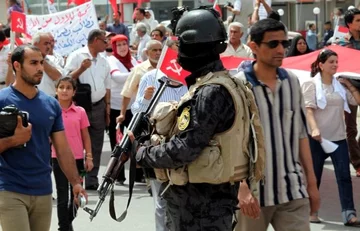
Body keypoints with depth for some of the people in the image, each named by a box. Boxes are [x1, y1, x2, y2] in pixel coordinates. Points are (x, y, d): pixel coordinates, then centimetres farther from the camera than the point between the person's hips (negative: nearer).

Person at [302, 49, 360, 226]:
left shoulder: (339, 85, 10)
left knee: (344, 175, -6)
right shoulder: (311, 84, -4)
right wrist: (314, 129, -30)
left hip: (338, 137, 4)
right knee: (314, 176, 6)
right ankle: (311, 211, 19)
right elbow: (308, 109, -15)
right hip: (317, 137, -4)